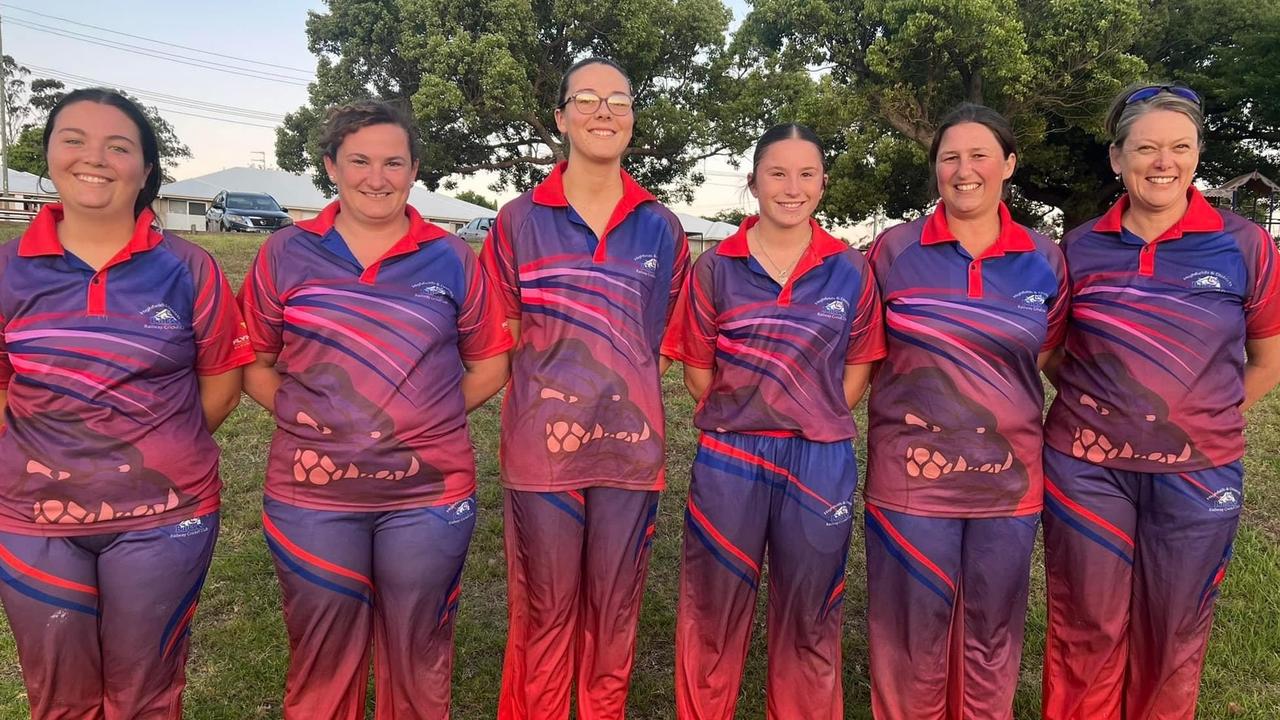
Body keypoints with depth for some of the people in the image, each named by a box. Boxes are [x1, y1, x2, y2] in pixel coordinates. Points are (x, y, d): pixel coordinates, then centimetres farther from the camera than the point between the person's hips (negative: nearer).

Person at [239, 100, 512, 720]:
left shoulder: (452, 259, 2)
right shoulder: (285, 254, 2)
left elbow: (489, 364, 7)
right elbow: (254, 363, 7)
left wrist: (430, 417, -3)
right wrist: (305, 418, -6)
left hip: (429, 495, 0)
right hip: (313, 496, 1)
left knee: (418, 656, 16)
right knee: (320, 657, 15)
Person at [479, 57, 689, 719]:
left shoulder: (661, 227, 6)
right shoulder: (519, 221, 0)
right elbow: (500, 334, 5)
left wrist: (629, 384, 4)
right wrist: (555, 384, -4)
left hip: (631, 446, 2)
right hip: (542, 446, -1)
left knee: (615, 609, 14)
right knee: (543, 609, 10)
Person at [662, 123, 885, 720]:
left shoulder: (850, 270, 2)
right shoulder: (716, 267, -1)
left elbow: (856, 370, 6)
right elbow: (697, 373, 2)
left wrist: (813, 419, -1)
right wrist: (745, 417, 1)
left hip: (820, 462, 1)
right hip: (729, 457, -1)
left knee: (808, 619, 16)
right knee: (713, 613, 12)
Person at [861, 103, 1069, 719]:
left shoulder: (1044, 260, 3)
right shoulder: (894, 250, -3)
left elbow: (1052, 352, 15)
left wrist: (1011, 407, 7)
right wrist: (917, 399, 2)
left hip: (1009, 475, 2)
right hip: (911, 473, -2)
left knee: (993, 630, 16)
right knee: (913, 627, 9)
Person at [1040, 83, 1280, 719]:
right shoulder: (1079, 249, 0)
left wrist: (1205, 417, 3)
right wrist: (1097, 406, 2)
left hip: (1197, 473, 0)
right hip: (1086, 468, 0)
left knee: (1174, 636, 15)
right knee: (1086, 629, 10)